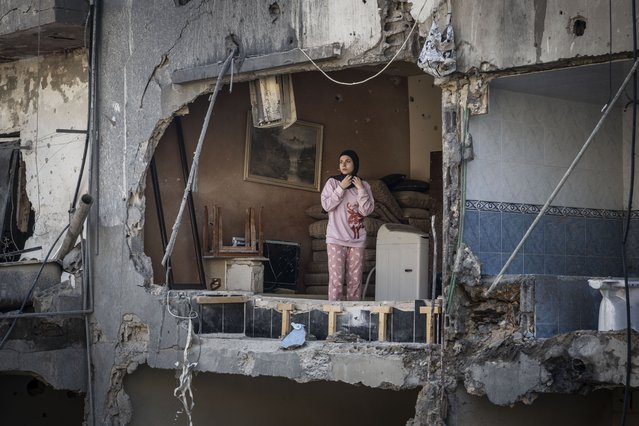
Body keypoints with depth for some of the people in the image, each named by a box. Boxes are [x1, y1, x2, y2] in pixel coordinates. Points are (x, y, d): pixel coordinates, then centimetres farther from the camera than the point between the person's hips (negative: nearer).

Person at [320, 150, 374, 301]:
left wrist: (360, 190, -7)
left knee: (355, 280, 2)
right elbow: (326, 205, -7)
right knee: (336, 279, -9)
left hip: (357, 239, 2)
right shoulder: (332, 182, 4)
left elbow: (367, 210, -1)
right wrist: (341, 188, -9)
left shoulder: (364, 185, 8)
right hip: (336, 238, -2)